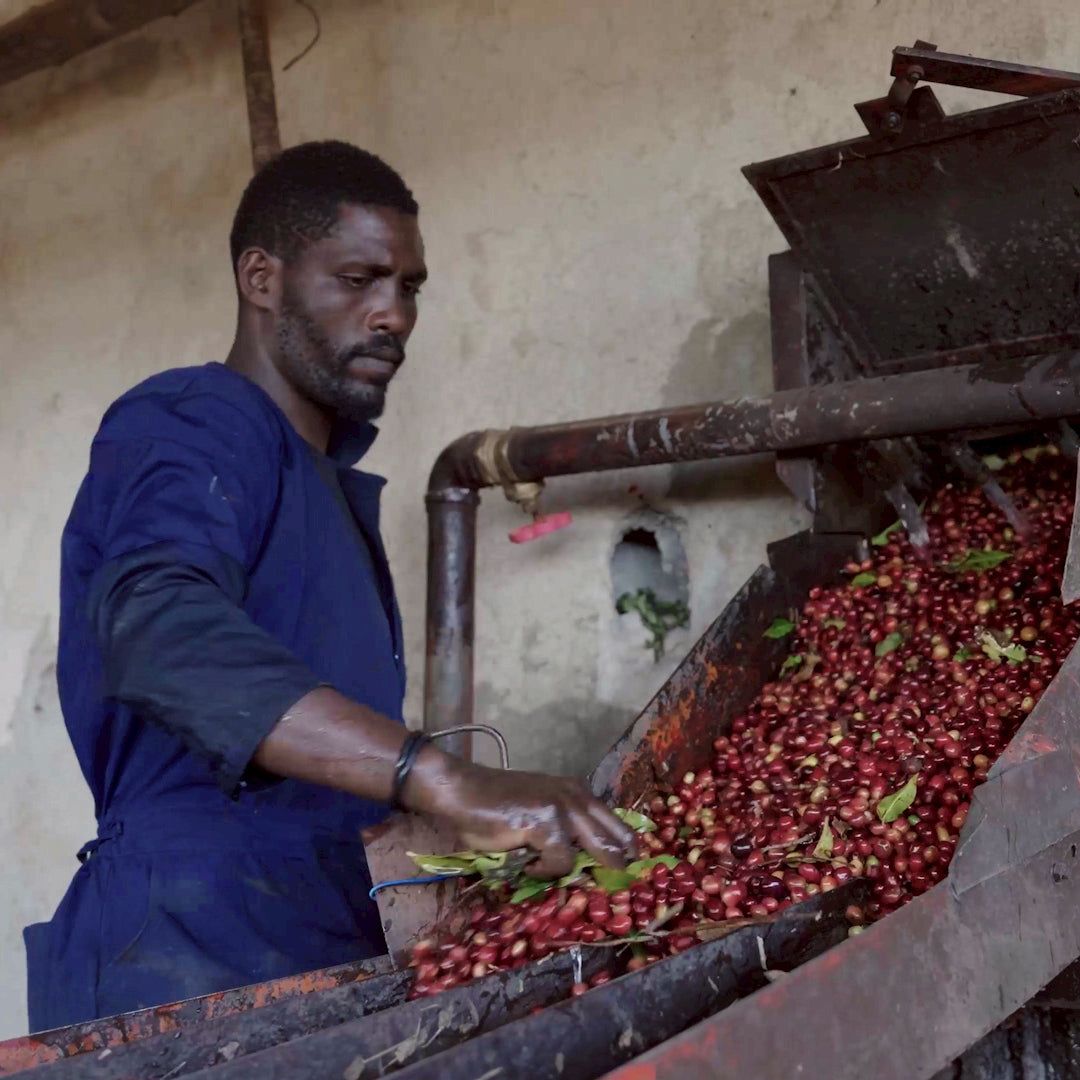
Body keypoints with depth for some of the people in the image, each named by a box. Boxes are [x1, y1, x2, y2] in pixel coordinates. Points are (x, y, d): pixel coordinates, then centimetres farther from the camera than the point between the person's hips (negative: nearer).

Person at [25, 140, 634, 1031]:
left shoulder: (331, 479, 20)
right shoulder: (191, 430, -9)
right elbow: (158, 627, -31)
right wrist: (450, 783, -40)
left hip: (322, 939, 8)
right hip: (189, 947, -8)